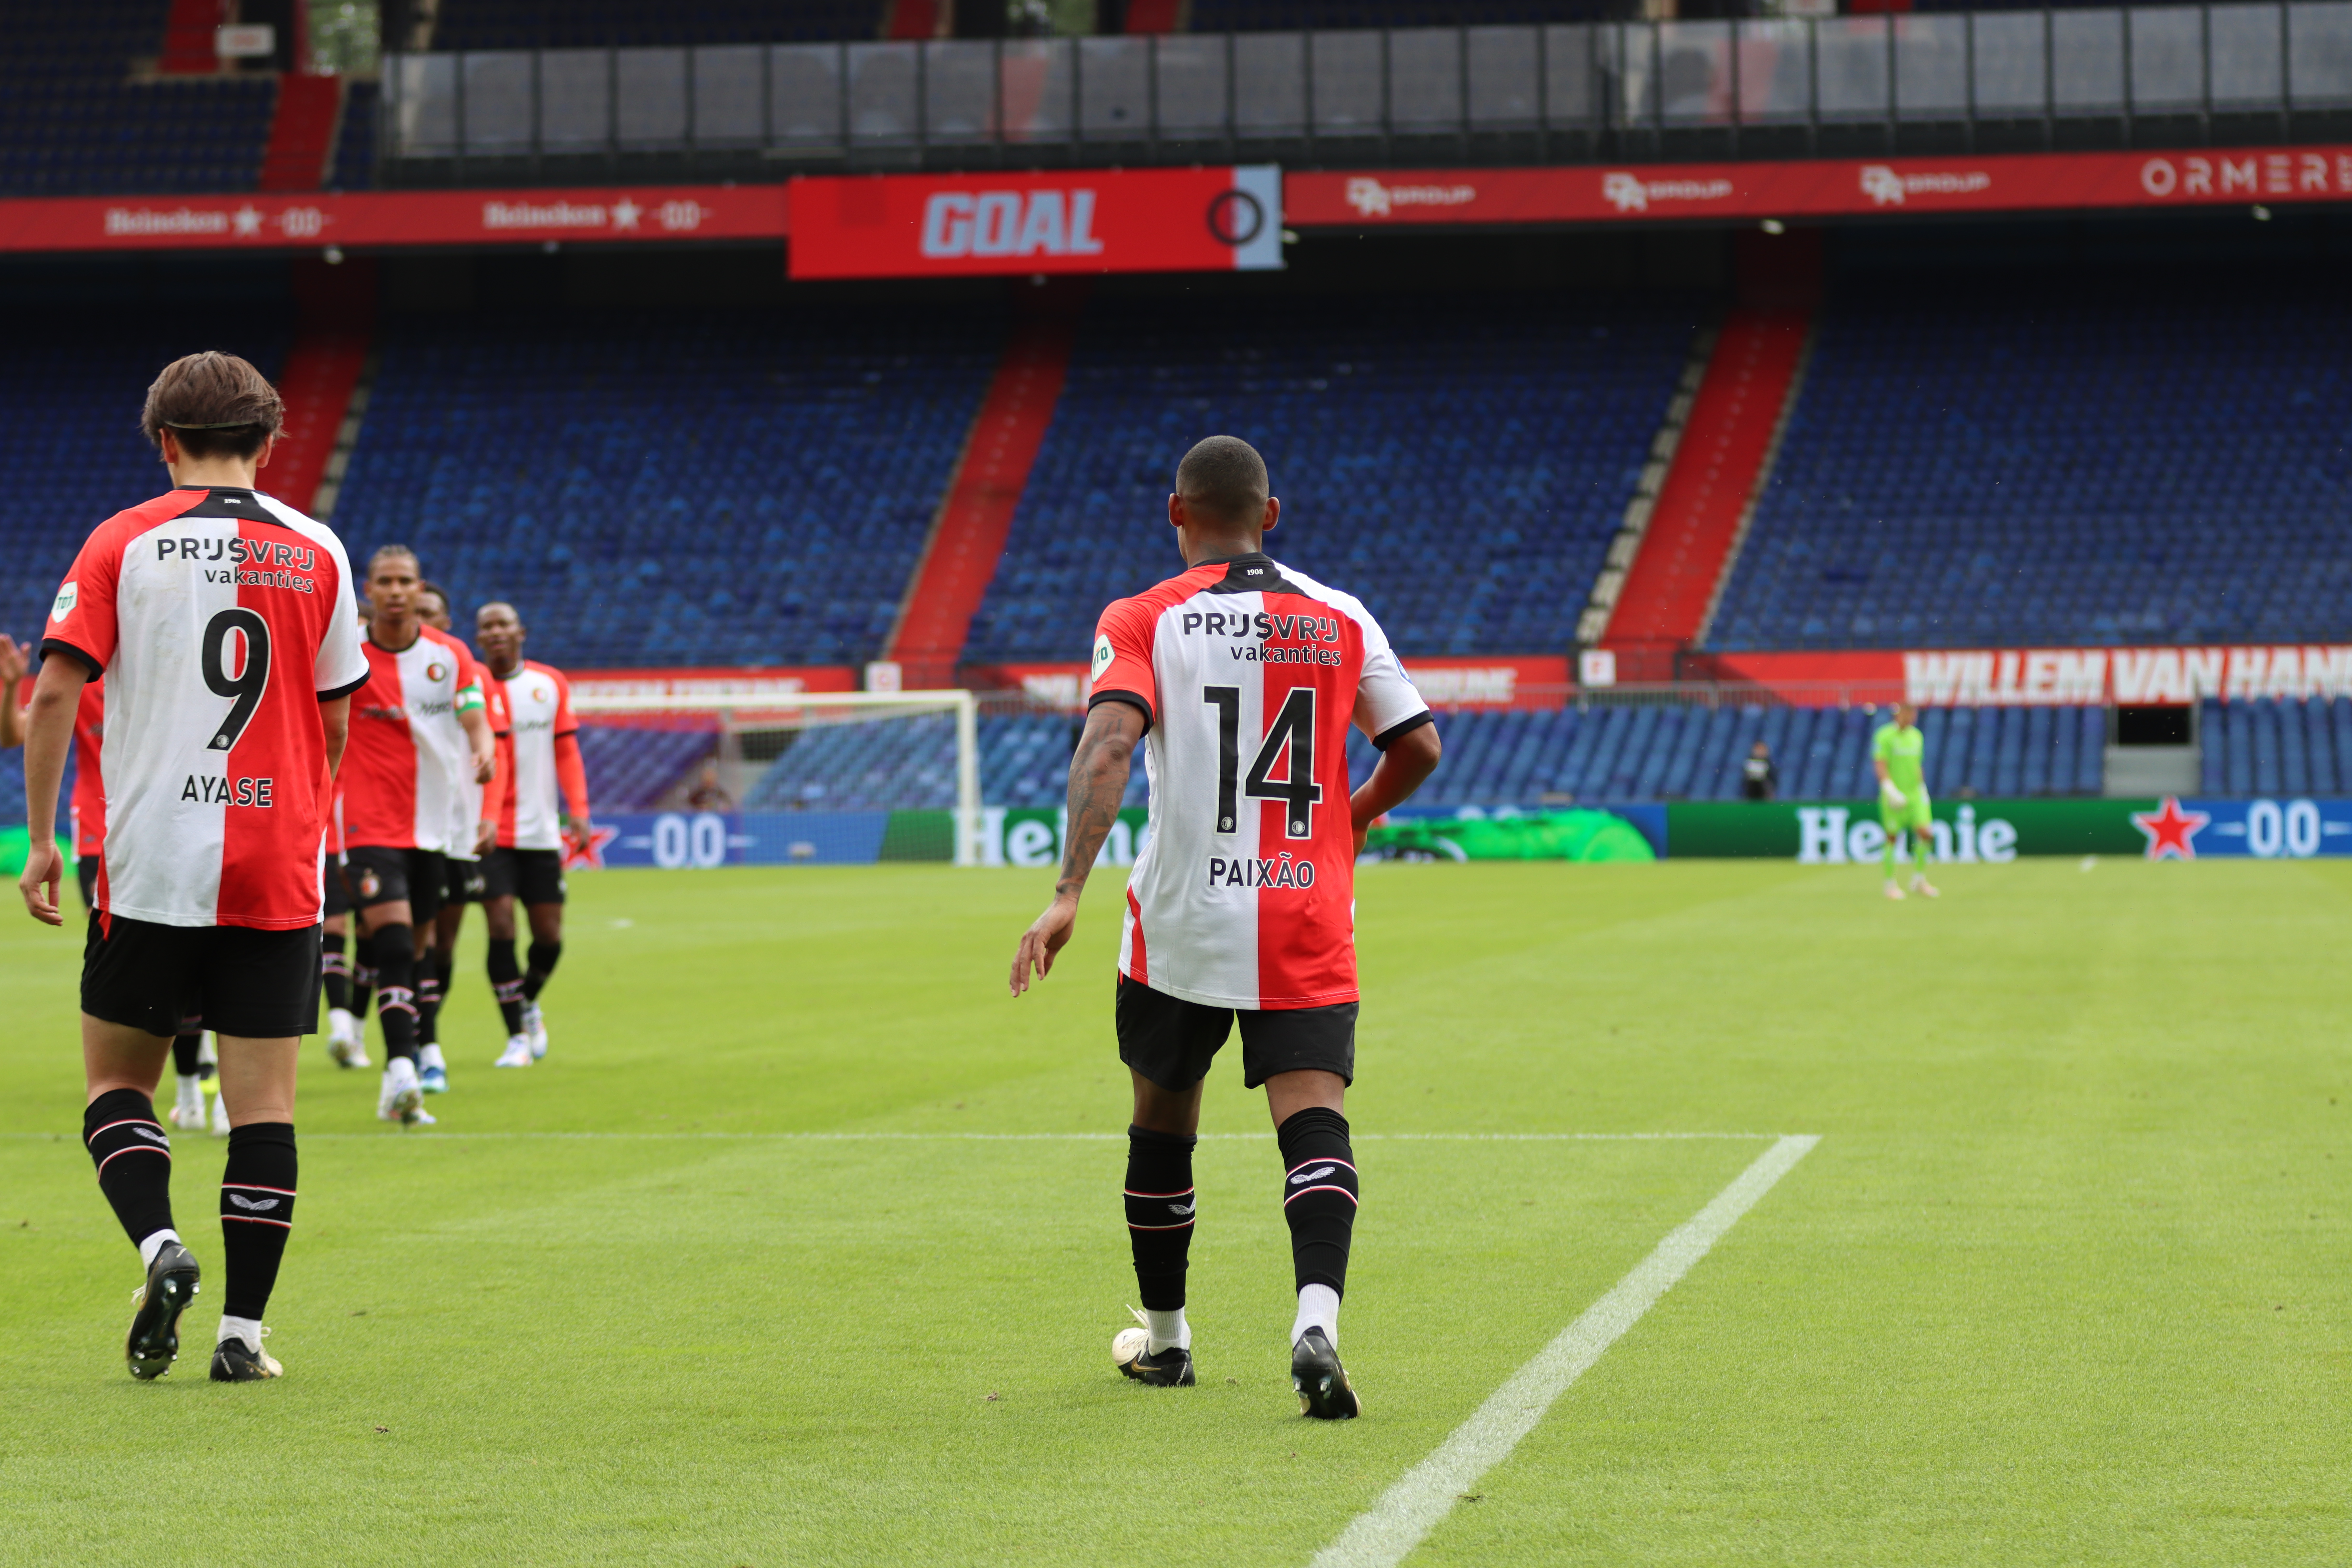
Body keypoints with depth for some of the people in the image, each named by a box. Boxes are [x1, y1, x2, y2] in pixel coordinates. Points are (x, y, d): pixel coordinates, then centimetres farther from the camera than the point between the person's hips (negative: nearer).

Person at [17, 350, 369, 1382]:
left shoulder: (122, 543, 0)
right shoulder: (317, 551, 5)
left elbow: (57, 689, -7)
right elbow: (335, 718, 12)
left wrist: (41, 840, 0)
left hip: (149, 864, -1)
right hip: (279, 871, 1)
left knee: (116, 1077, 12)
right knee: (263, 1101, 4)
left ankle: (160, 1247, -11)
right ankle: (243, 1328, 2)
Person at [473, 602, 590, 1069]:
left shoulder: (551, 684, 5)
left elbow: (566, 750, 10)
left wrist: (578, 810, 0)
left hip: (541, 832, 3)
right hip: (491, 832, -3)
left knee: (549, 934, 4)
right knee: (500, 926, -12)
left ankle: (528, 1002, 35)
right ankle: (518, 1035, -3)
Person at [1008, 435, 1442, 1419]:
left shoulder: (1142, 622, -2)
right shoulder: (1341, 620, 6)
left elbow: (1108, 743, -17)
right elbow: (1418, 747, 10)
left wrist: (1069, 893, -24)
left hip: (1181, 922, -1)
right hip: (1309, 923, 1)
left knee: (1163, 1124, 17)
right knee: (1314, 1122, -8)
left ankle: (1163, 1337, 31)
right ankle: (1317, 1319, -33)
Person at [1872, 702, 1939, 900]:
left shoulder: (1917, 736, 13)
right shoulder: (1884, 736, -7)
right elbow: (1880, 765, -13)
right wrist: (1890, 789, -23)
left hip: (1916, 794, 5)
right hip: (1895, 796, -5)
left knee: (1926, 833, -7)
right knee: (1892, 837, -1)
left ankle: (1919, 879, 8)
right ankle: (1890, 884, 11)